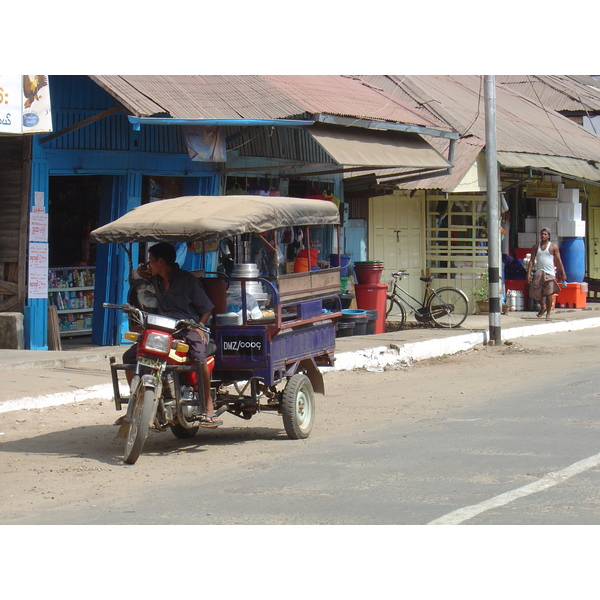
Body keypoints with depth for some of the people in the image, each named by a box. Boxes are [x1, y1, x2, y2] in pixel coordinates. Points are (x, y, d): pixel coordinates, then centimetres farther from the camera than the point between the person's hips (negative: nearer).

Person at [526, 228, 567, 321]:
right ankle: (543, 306, 26)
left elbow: (559, 261, 2)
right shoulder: (536, 247, 11)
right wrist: (528, 273, -1)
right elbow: (532, 261, 9)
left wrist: (563, 273, -2)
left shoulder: (553, 247, 3)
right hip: (539, 272, 3)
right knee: (534, 293, -2)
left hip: (549, 273, -3)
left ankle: (548, 313, 7)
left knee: (548, 294, -5)